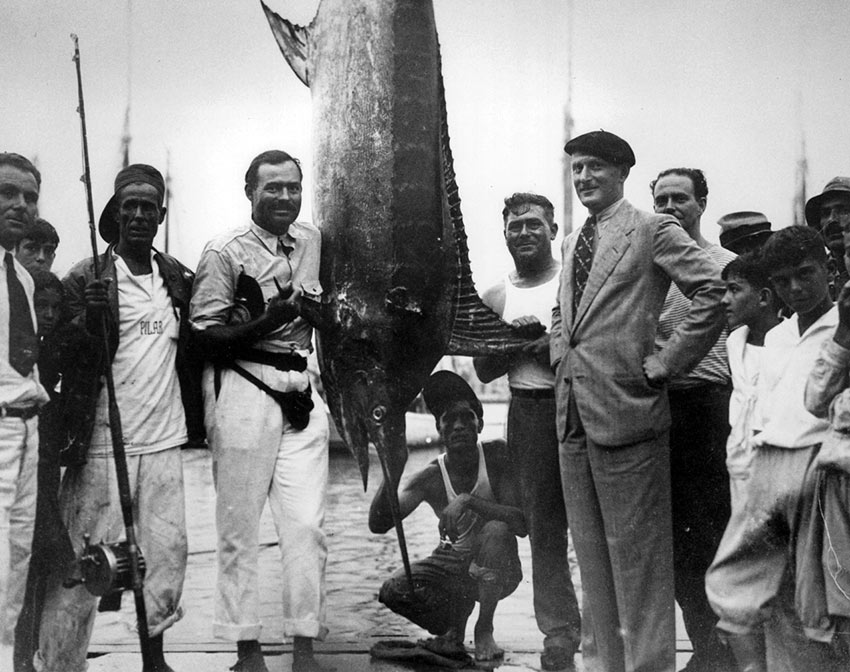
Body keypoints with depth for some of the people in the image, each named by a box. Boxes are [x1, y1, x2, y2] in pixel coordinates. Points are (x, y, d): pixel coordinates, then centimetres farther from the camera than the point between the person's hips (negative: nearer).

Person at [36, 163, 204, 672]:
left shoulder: (179, 278, 11)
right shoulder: (87, 280, -4)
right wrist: (88, 319, -24)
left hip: (164, 441, 5)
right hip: (103, 443, -4)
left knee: (169, 550, 7)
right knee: (82, 560, -2)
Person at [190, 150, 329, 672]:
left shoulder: (312, 239, 12)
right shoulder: (226, 252, -5)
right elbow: (204, 335, -10)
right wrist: (268, 320, -19)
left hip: (301, 389, 5)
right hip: (244, 388, -4)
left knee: (307, 523, 0)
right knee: (241, 526, 2)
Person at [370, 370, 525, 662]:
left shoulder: (497, 455, -18)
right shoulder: (430, 477, -14)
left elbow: (522, 524, -27)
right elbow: (378, 525, -23)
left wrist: (469, 501, -39)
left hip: (496, 570, -1)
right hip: (452, 567, 2)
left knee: (497, 531, -35)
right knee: (394, 591, -24)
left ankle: (484, 630, -10)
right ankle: (454, 628, 7)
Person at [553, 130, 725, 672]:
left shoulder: (653, 230, -5)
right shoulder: (574, 241, 18)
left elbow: (716, 291, -15)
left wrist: (666, 364, -14)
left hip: (624, 413, -8)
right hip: (574, 415, 8)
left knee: (636, 559, -1)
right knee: (594, 559, 14)